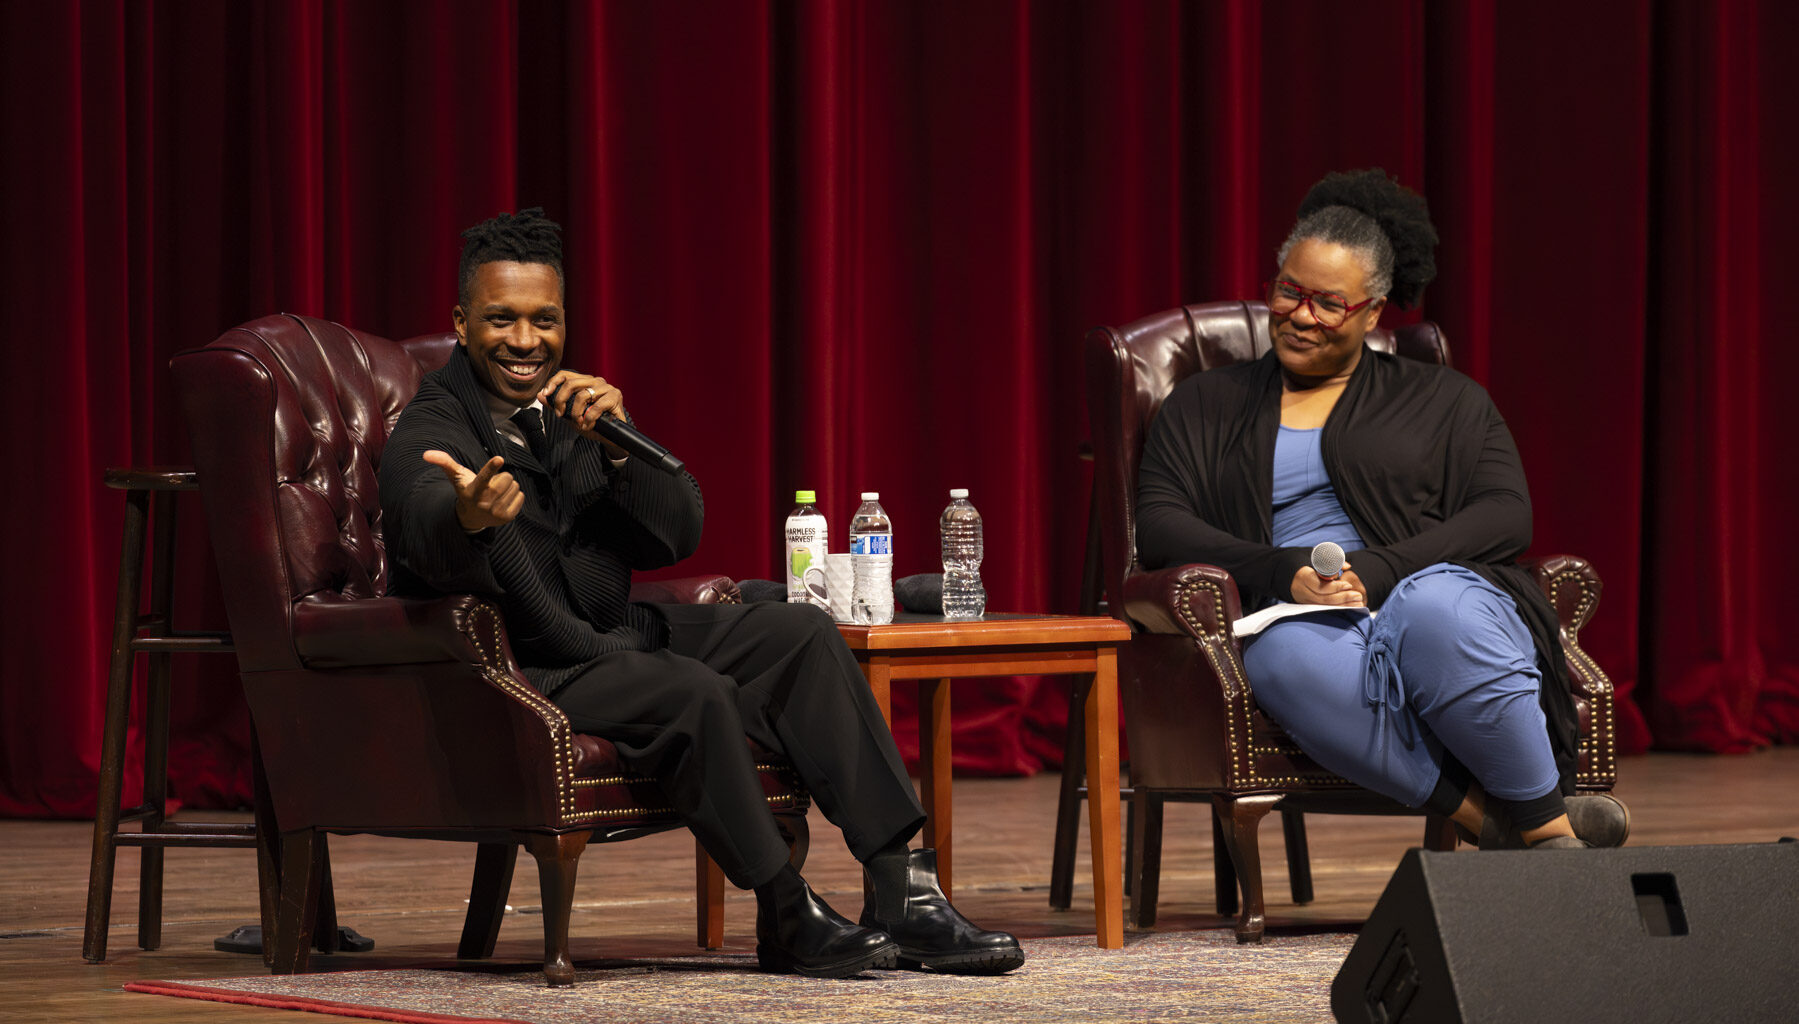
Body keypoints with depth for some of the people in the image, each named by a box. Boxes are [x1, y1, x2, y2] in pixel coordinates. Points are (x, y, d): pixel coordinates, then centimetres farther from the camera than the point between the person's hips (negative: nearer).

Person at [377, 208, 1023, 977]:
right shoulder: (428, 437, -14)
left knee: (803, 636, -5)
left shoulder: (571, 406, 8)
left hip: (615, 637, 8)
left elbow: (681, 533, 1)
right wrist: (470, 517, -65)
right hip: (516, 671, -8)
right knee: (694, 691, -32)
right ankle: (786, 920, -17)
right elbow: (435, 542, -39)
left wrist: (618, 443, -17)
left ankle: (900, 892, -9)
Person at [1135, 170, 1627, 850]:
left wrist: (1377, 571, -11)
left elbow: (1506, 515, 5)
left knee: (1434, 613, -40)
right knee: (1283, 655, -40)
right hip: (1295, 614, 0)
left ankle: (1550, 830, -27)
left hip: (1430, 592, 0)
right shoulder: (1205, 406, 22)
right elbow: (1160, 528, 9)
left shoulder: (1443, 401, 20)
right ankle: (1481, 816, -35)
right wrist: (1283, 573, -10)